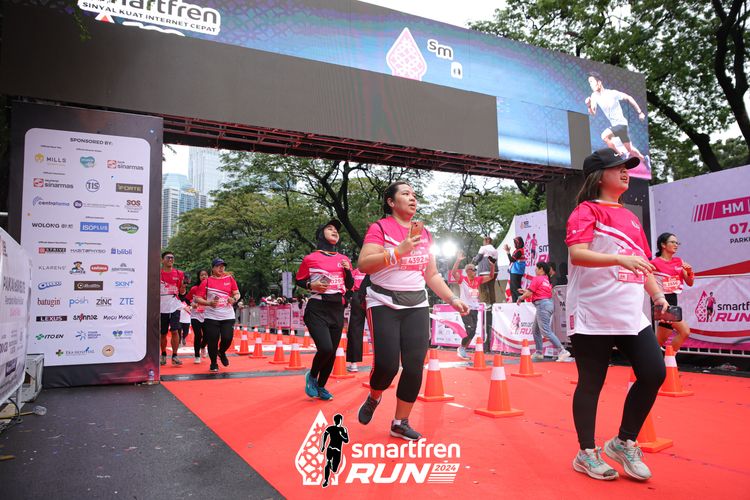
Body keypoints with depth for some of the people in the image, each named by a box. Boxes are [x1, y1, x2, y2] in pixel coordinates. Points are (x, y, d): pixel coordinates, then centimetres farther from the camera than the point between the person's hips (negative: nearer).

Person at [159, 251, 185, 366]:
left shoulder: (179, 273, 4)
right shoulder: (157, 273, 0)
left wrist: (183, 284, -10)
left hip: (175, 306, 0)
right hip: (162, 307, 0)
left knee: (175, 331, -10)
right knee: (163, 333, 10)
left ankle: (174, 356, -3)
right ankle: (163, 355, 27)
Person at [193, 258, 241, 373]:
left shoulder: (230, 279, 7)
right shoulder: (206, 282, 0)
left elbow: (237, 293, 12)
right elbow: (197, 299, -1)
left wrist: (234, 299, -10)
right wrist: (209, 303, -17)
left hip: (228, 316, 2)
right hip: (211, 317, -1)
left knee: (227, 338, -7)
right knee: (212, 341, -1)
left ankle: (221, 352, 28)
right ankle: (213, 364, 22)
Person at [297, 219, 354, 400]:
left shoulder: (344, 259, 11)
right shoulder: (310, 258, -1)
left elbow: (350, 286, 15)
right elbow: (299, 281, 8)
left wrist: (347, 270, -3)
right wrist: (311, 285, -12)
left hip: (337, 310, 5)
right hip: (317, 309, -5)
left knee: (332, 352, 7)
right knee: (325, 348, -19)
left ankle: (321, 386, 28)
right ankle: (312, 376, 12)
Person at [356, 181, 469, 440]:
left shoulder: (424, 233, 13)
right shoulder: (380, 228, -4)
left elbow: (432, 274, 18)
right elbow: (363, 265, -16)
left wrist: (452, 299, 8)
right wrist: (399, 251, -23)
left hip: (417, 306, 5)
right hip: (384, 304, -5)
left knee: (414, 367, -2)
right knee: (387, 365, -10)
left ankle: (400, 423, 16)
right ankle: (373, 398, 25)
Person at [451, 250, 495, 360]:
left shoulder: (478, 280, 10)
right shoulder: (462, 279, -6)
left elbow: (491, 277, 14)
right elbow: (453, 273, -23)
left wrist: (492, 265, -2)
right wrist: (458, 260, -29)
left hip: (475, 309, 7)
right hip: (465, 309, -7)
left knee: (473, 332, 8)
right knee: (470, 330, -16)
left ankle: (463, 350, 21)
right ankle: (461, 348, 4)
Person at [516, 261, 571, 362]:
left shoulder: (537, 279, -7)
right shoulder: (547, 279, 17)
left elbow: (529, 294, -9)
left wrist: (520, 298, 8)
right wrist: (526, 291, 29)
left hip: (542, 305, -10)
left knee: (546, 331, -12)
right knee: (535, 330, 16)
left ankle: (563, 351, -17)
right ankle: (539, 353, 19)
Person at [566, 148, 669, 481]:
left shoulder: (630, 217, 19)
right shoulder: (586, 211, -5)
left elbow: (642, 262, 24)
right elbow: (577, 254, -20)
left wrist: (658, 294, 12)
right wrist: (619, 258, -33)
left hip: (631, 315, 7)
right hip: (593, 316, -7)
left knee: (654, 372, 1)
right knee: (591, 383, 1)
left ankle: (624, 443, 20)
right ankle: (587, 454, 19)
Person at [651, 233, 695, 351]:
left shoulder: (679, 261, 11)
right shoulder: (655, 263, -10)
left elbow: (689, 283, 12)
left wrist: (690, 271, -6)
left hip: (673, 301, 7)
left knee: (660, 340, 9)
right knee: (685, 331, -16)